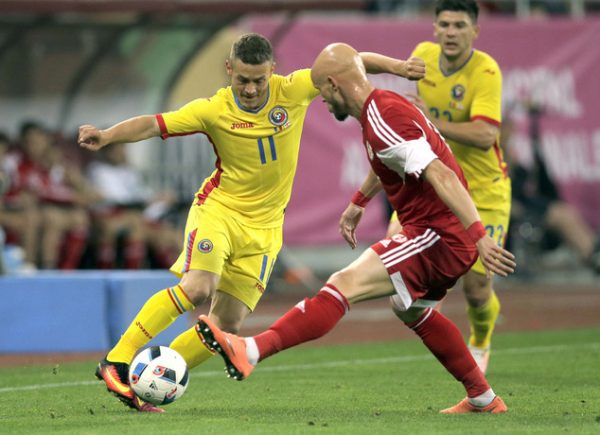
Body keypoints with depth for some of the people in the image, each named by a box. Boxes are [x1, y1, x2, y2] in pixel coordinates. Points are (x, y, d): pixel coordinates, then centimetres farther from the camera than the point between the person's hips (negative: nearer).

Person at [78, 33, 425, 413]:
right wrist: (106, 136, -31)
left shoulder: (293, 91, -6)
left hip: (264, 227, 3)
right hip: (218, 209, -3)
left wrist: (397, 66, -9)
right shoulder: (214, 111, -11)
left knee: (228, 324, -5)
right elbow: (153, 125, -16)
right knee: (197, 288, -29)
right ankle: (116, 362, -23)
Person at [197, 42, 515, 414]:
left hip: (439, 236, -11)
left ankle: (250, 352, -34)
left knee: (344, 285, -21)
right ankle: (484, 399, 41)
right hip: (445, 234, 11)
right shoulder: (385, 105, 12)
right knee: (411, 310, 32)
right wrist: (357, 204, 41)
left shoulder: (383, 121, -20)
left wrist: (479, 237, -34)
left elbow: (441, 175, -29)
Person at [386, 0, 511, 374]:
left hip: (484, 191, -4)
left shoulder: (486, 72, -22)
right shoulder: (423, 55, -5)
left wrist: (434, 125, -37)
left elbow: (485, 136, -33)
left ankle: (480, 343, 32)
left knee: (477, 291, -1)